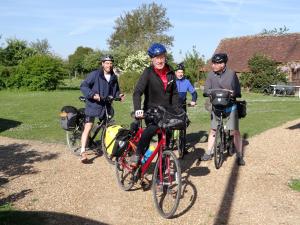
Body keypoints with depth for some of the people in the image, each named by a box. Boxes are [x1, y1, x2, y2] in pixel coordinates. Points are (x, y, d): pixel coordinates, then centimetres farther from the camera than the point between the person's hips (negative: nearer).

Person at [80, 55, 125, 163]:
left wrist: (119, 95, 0)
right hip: (93, 105, -5)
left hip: (106, 106, 5)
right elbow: (83, 86, -11)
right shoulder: (95, 74, -9)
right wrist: (92, 94, -24)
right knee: (88, 128, -10)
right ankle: (83, 151, -10)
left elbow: (116, 90, 21)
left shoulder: (114, 77, 9)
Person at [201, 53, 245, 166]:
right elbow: (206, 91, -5)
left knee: (235, 131, 0)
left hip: (230, 106, -2)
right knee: (213, 130, 10)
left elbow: (238, 92, -5)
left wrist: (232, 93, -28)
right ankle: (209, 153, 21)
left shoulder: (231, 74, -7)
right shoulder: (211, 74, -2)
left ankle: (239, 155, 10)